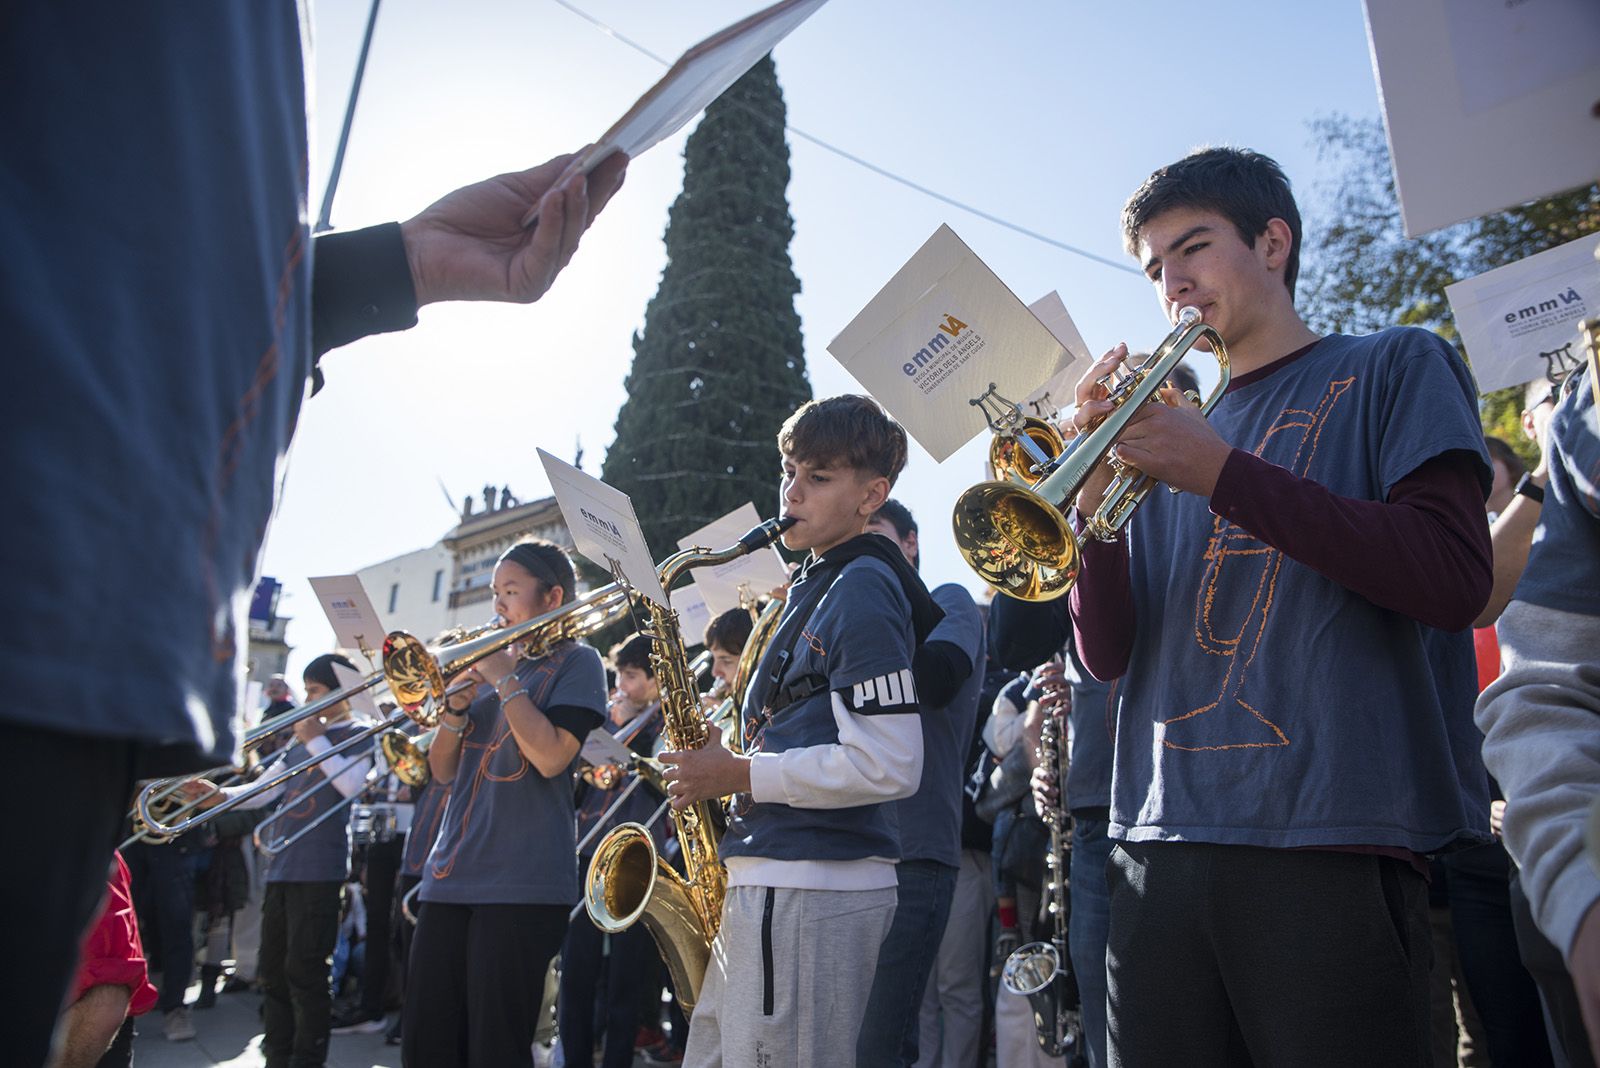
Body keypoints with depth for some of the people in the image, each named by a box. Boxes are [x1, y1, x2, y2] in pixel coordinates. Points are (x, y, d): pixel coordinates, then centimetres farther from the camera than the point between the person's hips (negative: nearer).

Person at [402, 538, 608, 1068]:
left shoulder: (576, 662, 0)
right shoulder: (490, 663, 19)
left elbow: (551, 757, -16)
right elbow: (443, 771, 15)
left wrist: (504, 678, -10)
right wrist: (457, 703, -2)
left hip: (522, 882, -7)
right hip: (450, 877, 7)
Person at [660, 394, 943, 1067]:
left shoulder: (863, 588, -13)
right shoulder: (816, 585, 17)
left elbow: (887, 767, -21)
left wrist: (739, 774, -15)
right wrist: (718, 768, 9)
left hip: (815, 889, -10)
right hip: (770, 882, 10)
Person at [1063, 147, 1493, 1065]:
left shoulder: (1396, 368, 7)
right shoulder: (1170, 431, 17)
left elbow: (1456, 578, -10)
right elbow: (1109, 655, 9)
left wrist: (1223, 474, -13)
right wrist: (1094, 495, -7)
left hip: (1334, 843, -4)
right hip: (1161, 844, 4)